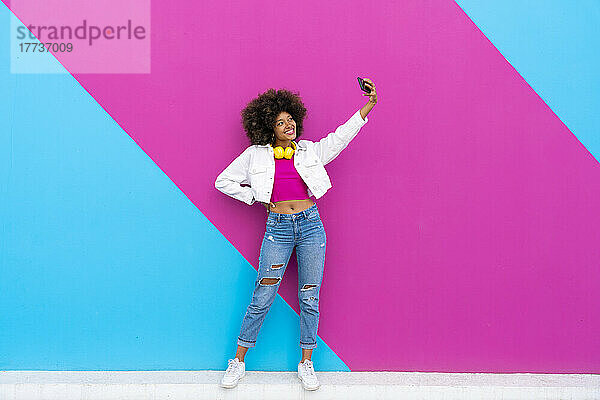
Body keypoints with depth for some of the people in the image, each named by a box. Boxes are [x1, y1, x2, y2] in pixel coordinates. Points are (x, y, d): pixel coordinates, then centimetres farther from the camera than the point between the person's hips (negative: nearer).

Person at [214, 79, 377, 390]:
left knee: (309, 298, 5)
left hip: (310, 225, 2)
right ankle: (238, 362, 18)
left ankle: (306, 363, 22)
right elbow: (223, 181, 12)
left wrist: (369, 103, -4)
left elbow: (342, 135, 5)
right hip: (277, 228, -1)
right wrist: (257, 199, 4)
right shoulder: (256, 155, 6)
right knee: (262, 298, 1)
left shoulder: (310, 151, 10)